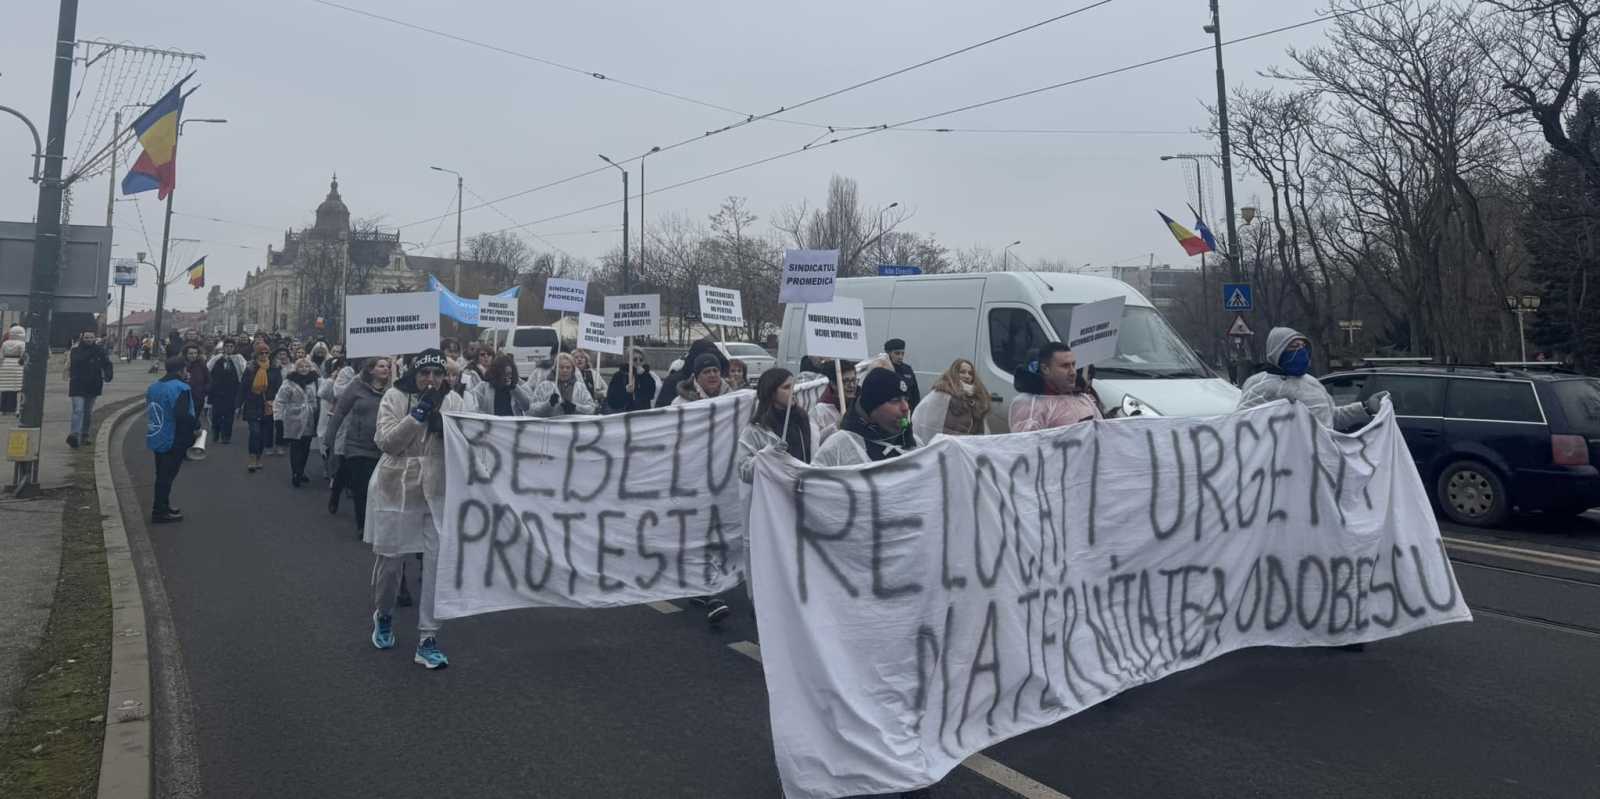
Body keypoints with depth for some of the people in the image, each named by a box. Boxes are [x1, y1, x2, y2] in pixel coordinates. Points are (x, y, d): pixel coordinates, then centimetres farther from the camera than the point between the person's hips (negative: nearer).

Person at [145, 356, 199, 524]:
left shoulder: (153, 387, 9)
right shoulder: (180, 388, -19)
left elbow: (149, 411, 16)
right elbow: (182, 415, -29)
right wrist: (196, 426, -14)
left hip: (157, 439, 8)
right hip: (174, 440, -8)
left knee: (162, 474, 19)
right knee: (167, 476, 0)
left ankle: (162, 506, 30)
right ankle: (160, 512, 4)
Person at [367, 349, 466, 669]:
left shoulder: (454, 401, 0)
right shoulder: (394, 397, -4)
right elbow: (386, 442, -13)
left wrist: (439, 421, -22)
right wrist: (418, 414, -22)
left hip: (439, 492, 1)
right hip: (397, 489, -1)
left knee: (438, 563, -4)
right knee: (390, 558, 12)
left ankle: (428, 639, 5)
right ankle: (383, 616, 42)